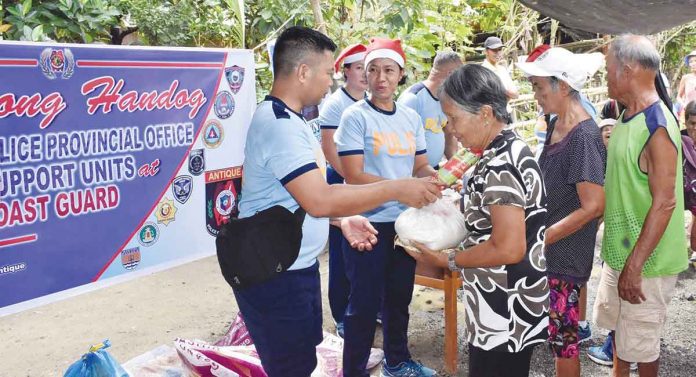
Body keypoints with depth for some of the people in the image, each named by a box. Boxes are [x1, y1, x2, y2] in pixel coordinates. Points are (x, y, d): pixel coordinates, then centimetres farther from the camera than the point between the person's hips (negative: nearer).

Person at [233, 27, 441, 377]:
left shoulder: (285, 119, 11)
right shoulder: (279, 125, -23)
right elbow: (319, 200, -30)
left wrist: (343, 219, 8)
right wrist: (397, 188, -23)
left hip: (295, 267, 10)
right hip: (274, 276, -10)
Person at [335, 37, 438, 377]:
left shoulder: (411, 117, 7)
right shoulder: (355, 116, -11)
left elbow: (420, 166, 13)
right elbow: (354, 176, -18)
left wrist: (434, 176, -9)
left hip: (405, 221, 6)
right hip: (368, 224, -6)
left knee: (399, 297, 20)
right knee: (364, 303, 2)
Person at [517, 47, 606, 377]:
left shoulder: (584, 137, -20)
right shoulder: (556, 126, 7)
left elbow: (593, 206, -22)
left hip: (564, 254, -8)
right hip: (546, 249, 8)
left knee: (563, 336, 5)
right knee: (559, 332, 17)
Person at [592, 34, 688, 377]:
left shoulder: (657, 126, -22)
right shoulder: (627, 118, 7)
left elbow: (664, 203, -24)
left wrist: (634, 266, -24)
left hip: (645, 260, -9)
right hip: (619, 250, 9)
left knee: (640, 343, 5)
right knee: (616, 323, 23)